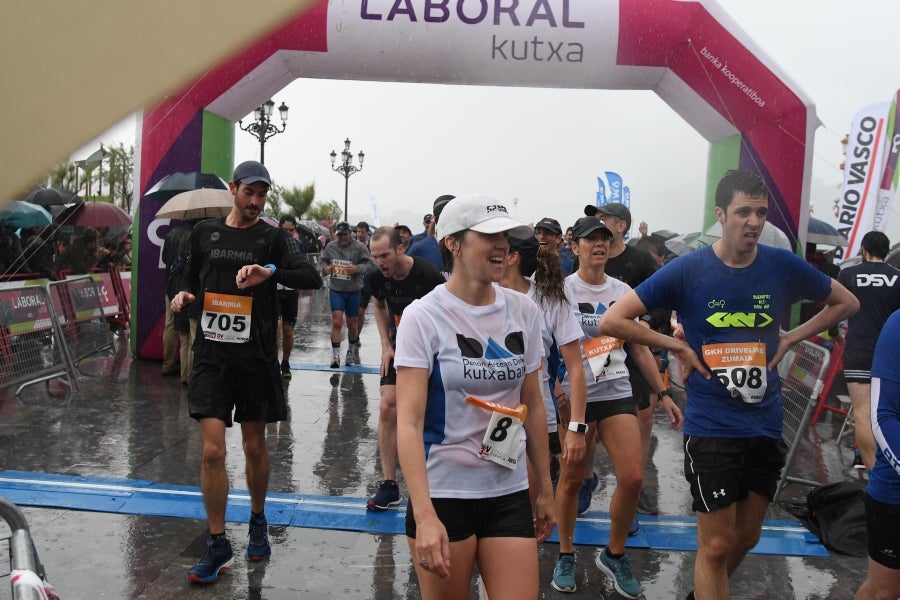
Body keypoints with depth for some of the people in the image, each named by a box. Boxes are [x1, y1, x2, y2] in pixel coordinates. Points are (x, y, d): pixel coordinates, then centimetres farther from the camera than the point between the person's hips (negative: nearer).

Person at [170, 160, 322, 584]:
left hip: (256, 357, -1)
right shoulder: (204, 232, 8)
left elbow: (312, 278, -16)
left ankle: (258, 522, 35)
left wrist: (270, 271, -32)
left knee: (255, 446, 11)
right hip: (212, 355, 2)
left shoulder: (273, 238, -2)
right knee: (212, 451, -3)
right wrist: (185, 294, -1)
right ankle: (218, 545, 11)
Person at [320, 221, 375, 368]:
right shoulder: (330, 247, 3)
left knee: (352, 324, 12)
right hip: (336, 290, 1)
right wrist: (326, 268, -5)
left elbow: (371, 264, -9)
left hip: (354, 291, -1)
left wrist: (358, 268, -26)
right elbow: (323, 261, 17)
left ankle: (351, 352, 35)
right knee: (337, 322, -10)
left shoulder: (359, 247, -7)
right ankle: (335, 356, -4)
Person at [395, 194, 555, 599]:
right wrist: (425, 516, -26)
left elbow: (532, 405, 10)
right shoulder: (424, 317, -11)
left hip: (509, 493, 4)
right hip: (442, 494, -3)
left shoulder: (523, 311, 2)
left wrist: (545, 487, 13)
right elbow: (409, 422, -17)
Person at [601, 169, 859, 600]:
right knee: (717, 545, 1)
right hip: (711, 427, -4)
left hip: (766, 424, 4)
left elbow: (846, 303, 15)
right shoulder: (687, 270, -11)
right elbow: (612, 321, -11)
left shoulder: (785, 266, -2)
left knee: (747, 537, 18)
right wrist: (677, 346, -13)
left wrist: (789, 339, 3)